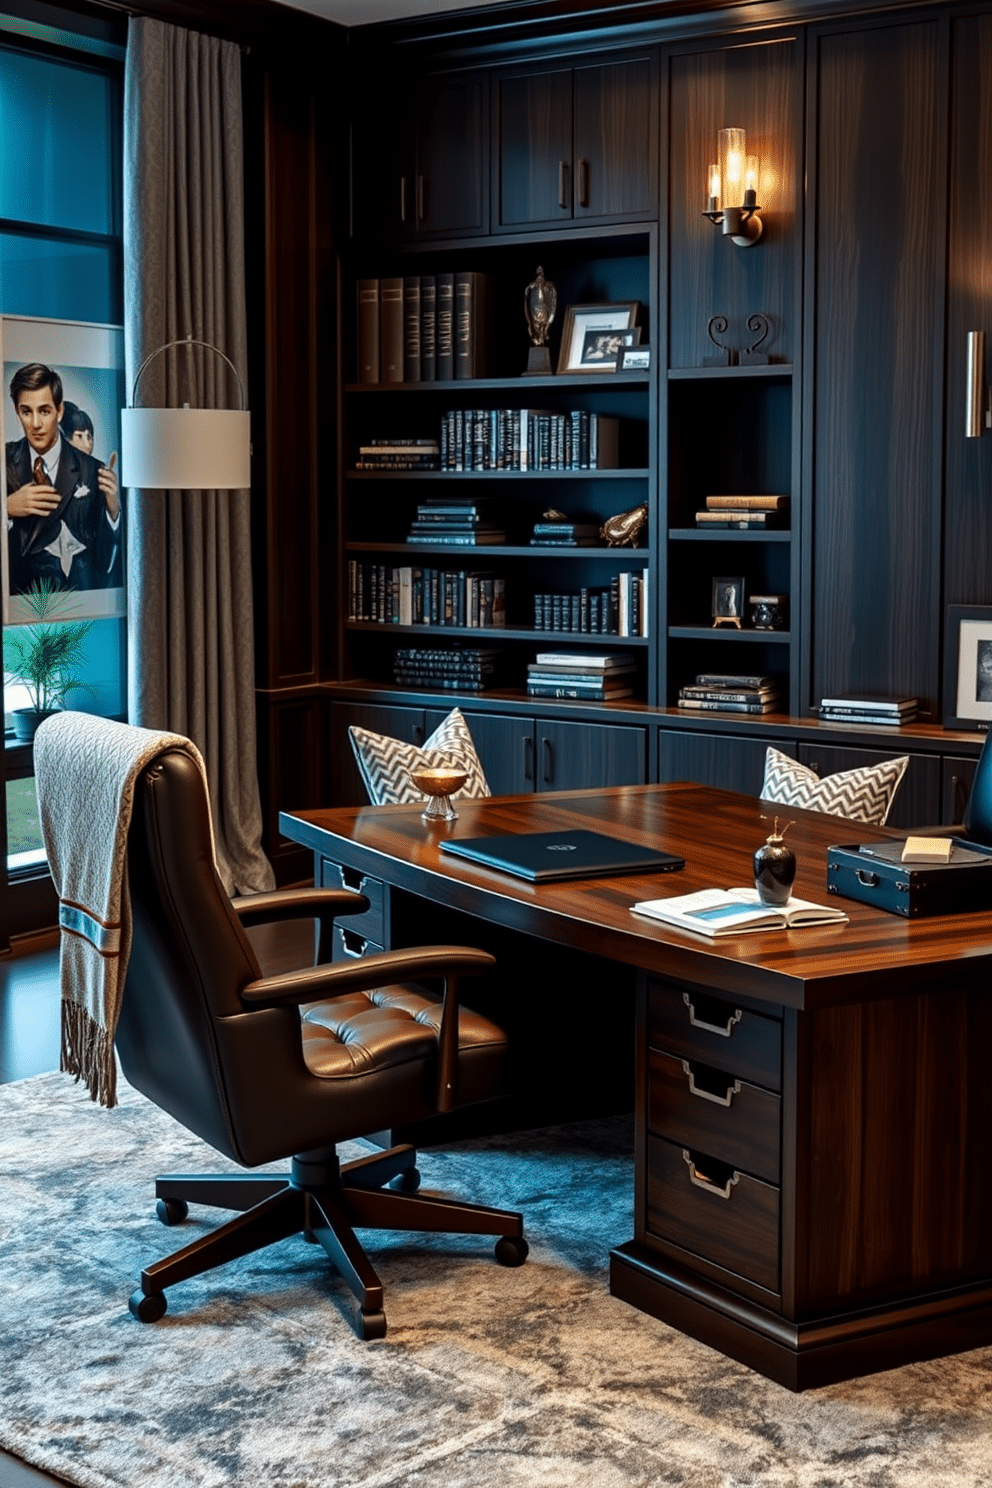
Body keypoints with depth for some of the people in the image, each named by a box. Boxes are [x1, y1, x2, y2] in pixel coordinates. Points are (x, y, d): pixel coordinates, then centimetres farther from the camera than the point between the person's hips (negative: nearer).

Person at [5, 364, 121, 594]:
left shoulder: (91, 471, 2)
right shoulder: (5, 461, 5)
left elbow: (105, 554, 5)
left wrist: (113, 510, -11)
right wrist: (7, 508, -13)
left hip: (81, 590, 1)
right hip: (20, 589, -1)